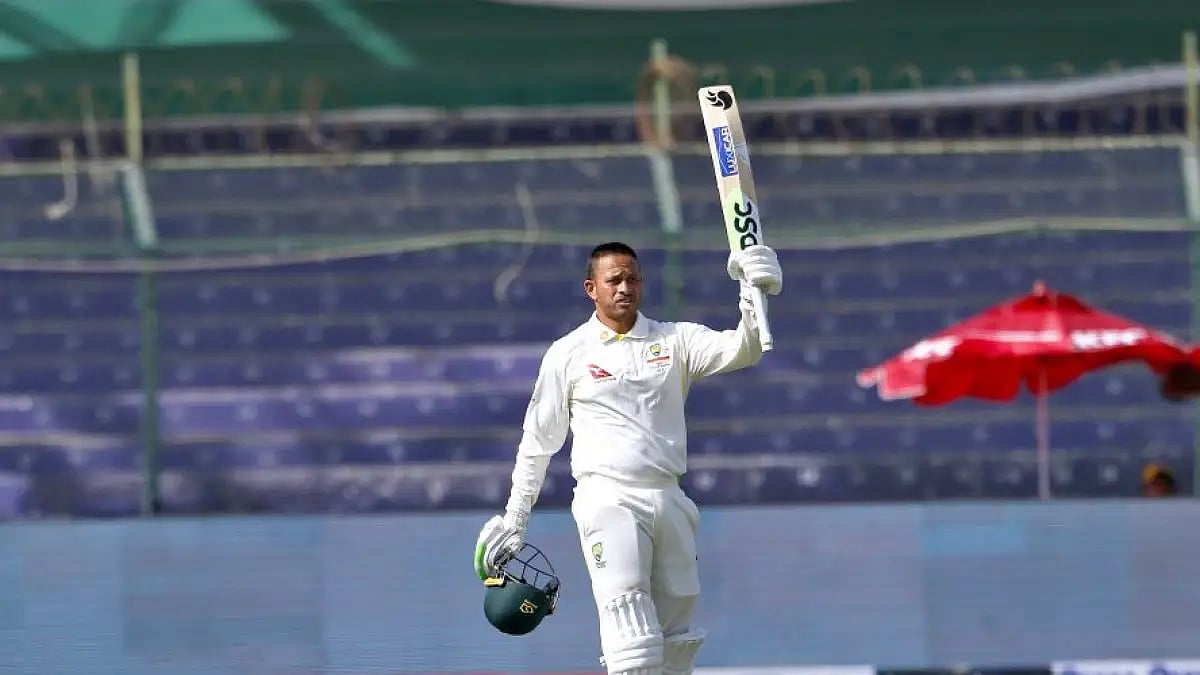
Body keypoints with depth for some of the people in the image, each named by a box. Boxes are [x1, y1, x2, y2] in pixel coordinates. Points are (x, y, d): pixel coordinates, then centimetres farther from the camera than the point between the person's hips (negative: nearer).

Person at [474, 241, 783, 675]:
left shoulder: (675, 341, 10)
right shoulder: (566, 355, 7)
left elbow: (741, 350, -6)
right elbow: (537, 442, 14)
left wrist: (755, 295, -26)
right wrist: (514, 519, 16)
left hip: (670, 502, 4)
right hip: (607, 500, -4)